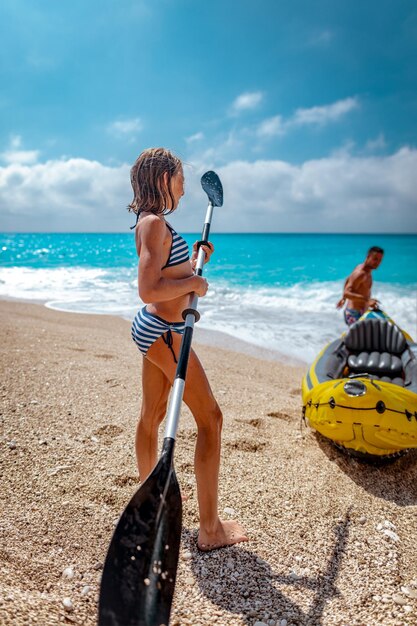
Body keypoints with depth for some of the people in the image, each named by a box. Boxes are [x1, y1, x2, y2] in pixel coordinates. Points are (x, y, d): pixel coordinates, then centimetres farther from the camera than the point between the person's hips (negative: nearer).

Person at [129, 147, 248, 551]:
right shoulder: (155, 223, -17)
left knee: (151, 415, 21)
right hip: (164, 333, -10)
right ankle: (211, 530, 6)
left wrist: (194, 260, 14)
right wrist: (194, 282, -16)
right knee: (210, 418, -3)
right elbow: (148, 290, -27)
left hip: (151, 328, 10)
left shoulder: (151, 223, 14)